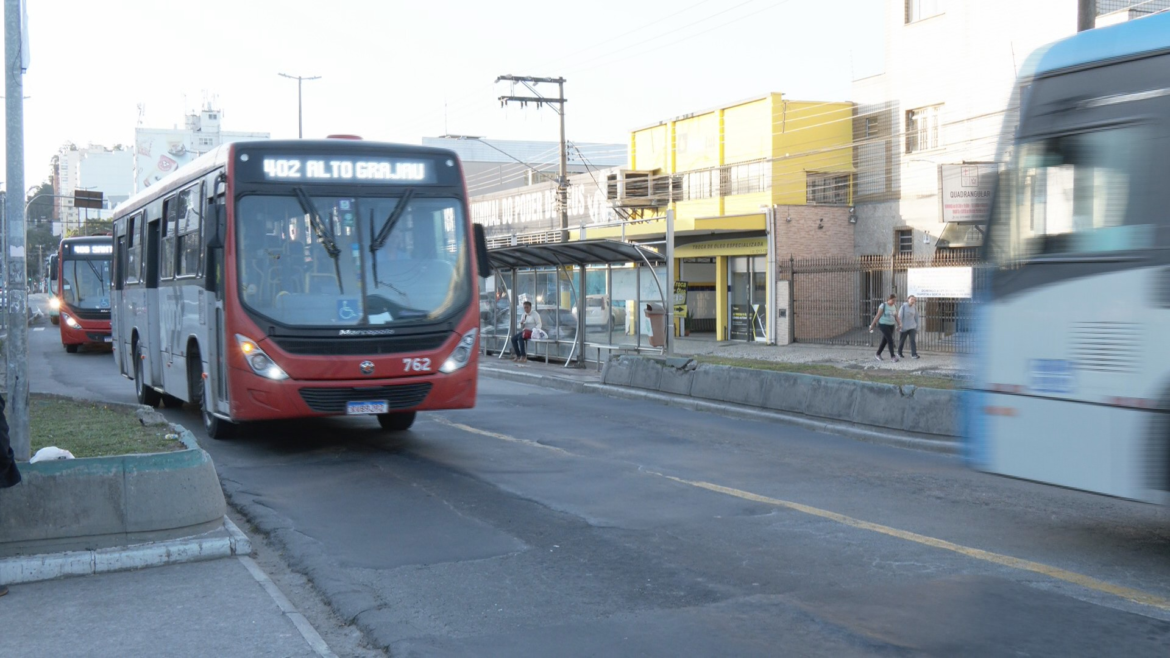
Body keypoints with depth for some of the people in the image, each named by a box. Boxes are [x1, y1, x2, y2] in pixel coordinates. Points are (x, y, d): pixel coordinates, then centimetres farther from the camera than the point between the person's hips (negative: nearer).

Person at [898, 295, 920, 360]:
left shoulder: (915, 308, 2)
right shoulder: (903, 306, -8)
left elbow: (916, 317, 9)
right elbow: (900, 316, -9)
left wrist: (917, 327, 10)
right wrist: (900, 325, -15)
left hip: (912, 327, 2)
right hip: (904, 327, -2)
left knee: (913, 340, -13)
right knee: (902, 340, 12)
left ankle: (914, 354, -18)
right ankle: (899, 352, 33)